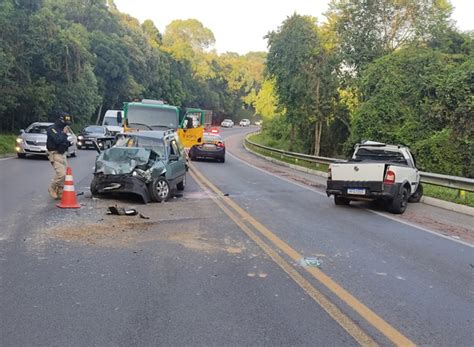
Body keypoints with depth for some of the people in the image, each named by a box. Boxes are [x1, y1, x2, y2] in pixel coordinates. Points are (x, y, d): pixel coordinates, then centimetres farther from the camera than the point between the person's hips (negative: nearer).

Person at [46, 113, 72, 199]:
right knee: (61, 174, -19)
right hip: (55, 154, -9)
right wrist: (64, 133, -14)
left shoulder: (62, 129, 16)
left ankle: (60, 192, 15)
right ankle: (52, 188, 2)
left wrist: (68, 143, 9)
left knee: (64, 174, 6)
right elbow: (57, 140, -26)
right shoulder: (52, 129, -11)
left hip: (62, 154, 9)